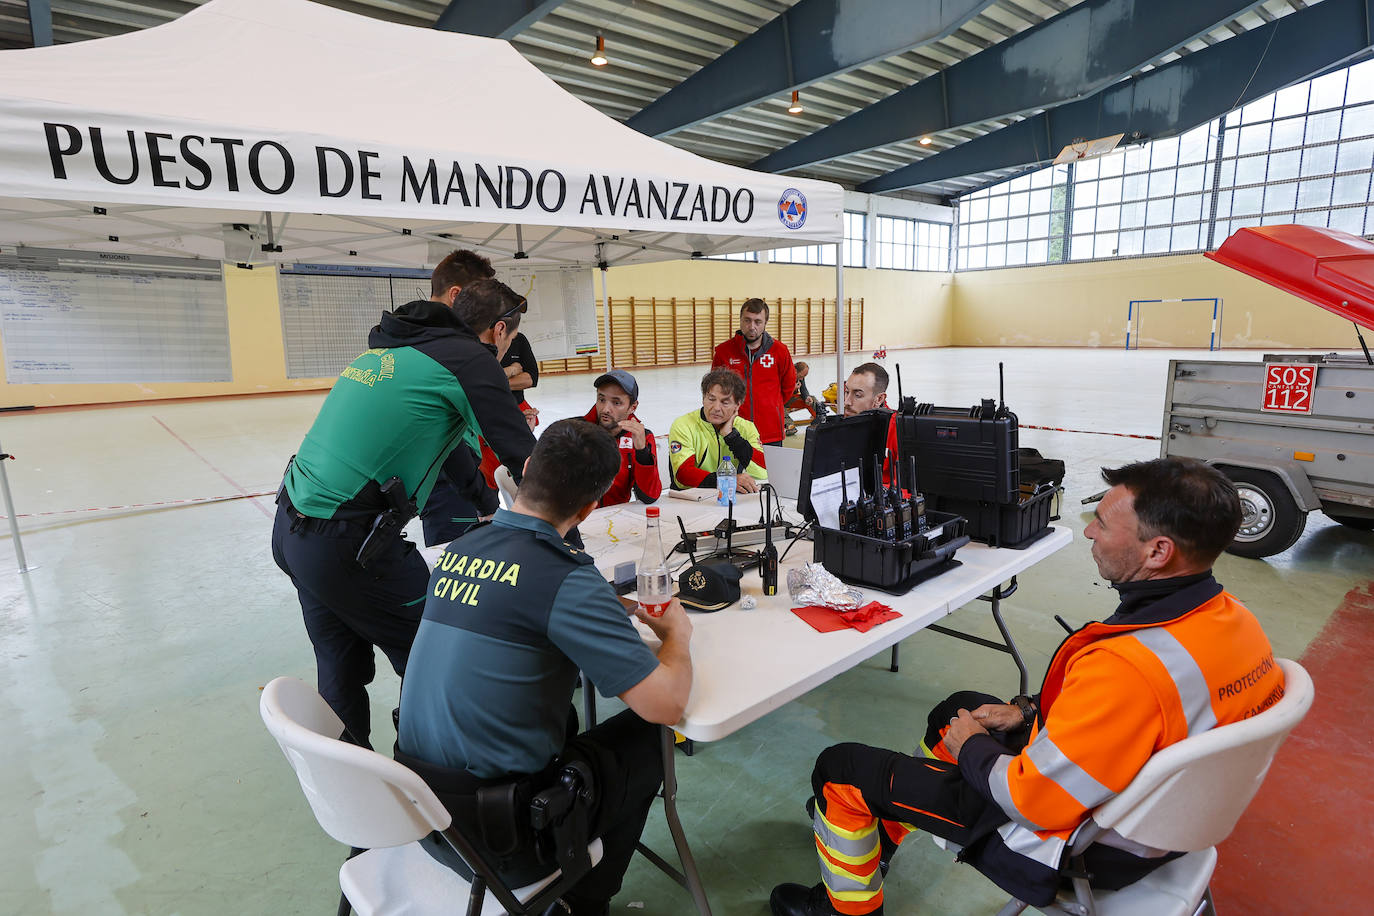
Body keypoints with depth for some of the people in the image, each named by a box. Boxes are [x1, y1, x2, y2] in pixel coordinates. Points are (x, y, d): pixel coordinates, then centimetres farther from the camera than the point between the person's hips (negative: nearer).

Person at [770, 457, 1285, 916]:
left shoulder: (1126, 665, -39)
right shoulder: (1234, 619, -8)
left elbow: (1031, 800, -28)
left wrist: (971, 747, -8)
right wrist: (1031, 712, 6)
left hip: (1072, 845, -9)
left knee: (839, 769, 0)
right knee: (958, 709, 29)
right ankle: (879, 832, 46)